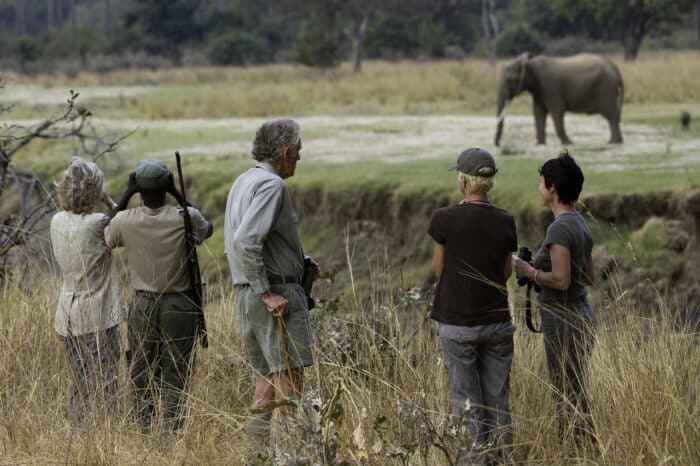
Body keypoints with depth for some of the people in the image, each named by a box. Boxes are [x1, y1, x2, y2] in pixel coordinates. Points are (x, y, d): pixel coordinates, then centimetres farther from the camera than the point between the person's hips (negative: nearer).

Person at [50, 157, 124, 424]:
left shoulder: (57, 222, 1)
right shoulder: (97, 224, -18)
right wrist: (108, 199, 1)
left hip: (67, 315, 7)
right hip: (96, 317, -7)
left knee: (79, 383, 17)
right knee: (103, 386, -1)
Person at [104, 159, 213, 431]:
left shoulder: (125, 221, -7)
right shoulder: (185, 218, -10)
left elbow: (106, 238, 15)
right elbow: (207, 229, 12)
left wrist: (126, 195, 9)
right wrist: (177, 195, 6)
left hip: (142, 306, 1)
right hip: (180, 306, -1)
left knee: (142, 377, 10)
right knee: (176, 376, 3)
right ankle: (171, 433, -3)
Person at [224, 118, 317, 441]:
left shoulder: (242, 182, 16)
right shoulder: (272, 185, -13)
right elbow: (246, 241, -25)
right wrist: (267, 292, -21)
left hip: (246, 294, 9)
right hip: (279, 296, -9)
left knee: (266, 382, 12)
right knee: (289, 378, -9)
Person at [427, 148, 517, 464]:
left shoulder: (445, 219, -12)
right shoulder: (505, 222, -3)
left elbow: (438, 269, -1)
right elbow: (506, 273, 7)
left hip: (457, 323, -3)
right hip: (497, 322, 3)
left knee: (466, 398, 6)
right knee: (497, 398, 11)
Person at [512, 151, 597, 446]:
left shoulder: (560, 228, -17)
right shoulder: (581, 225, 11)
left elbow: (561, 280, -24)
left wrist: (530, 272, -9)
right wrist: (537, 269, 16)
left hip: (563, 322, -10)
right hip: (582, 318, 10)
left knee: (570, 400, -4)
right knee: (571, 397, 15)